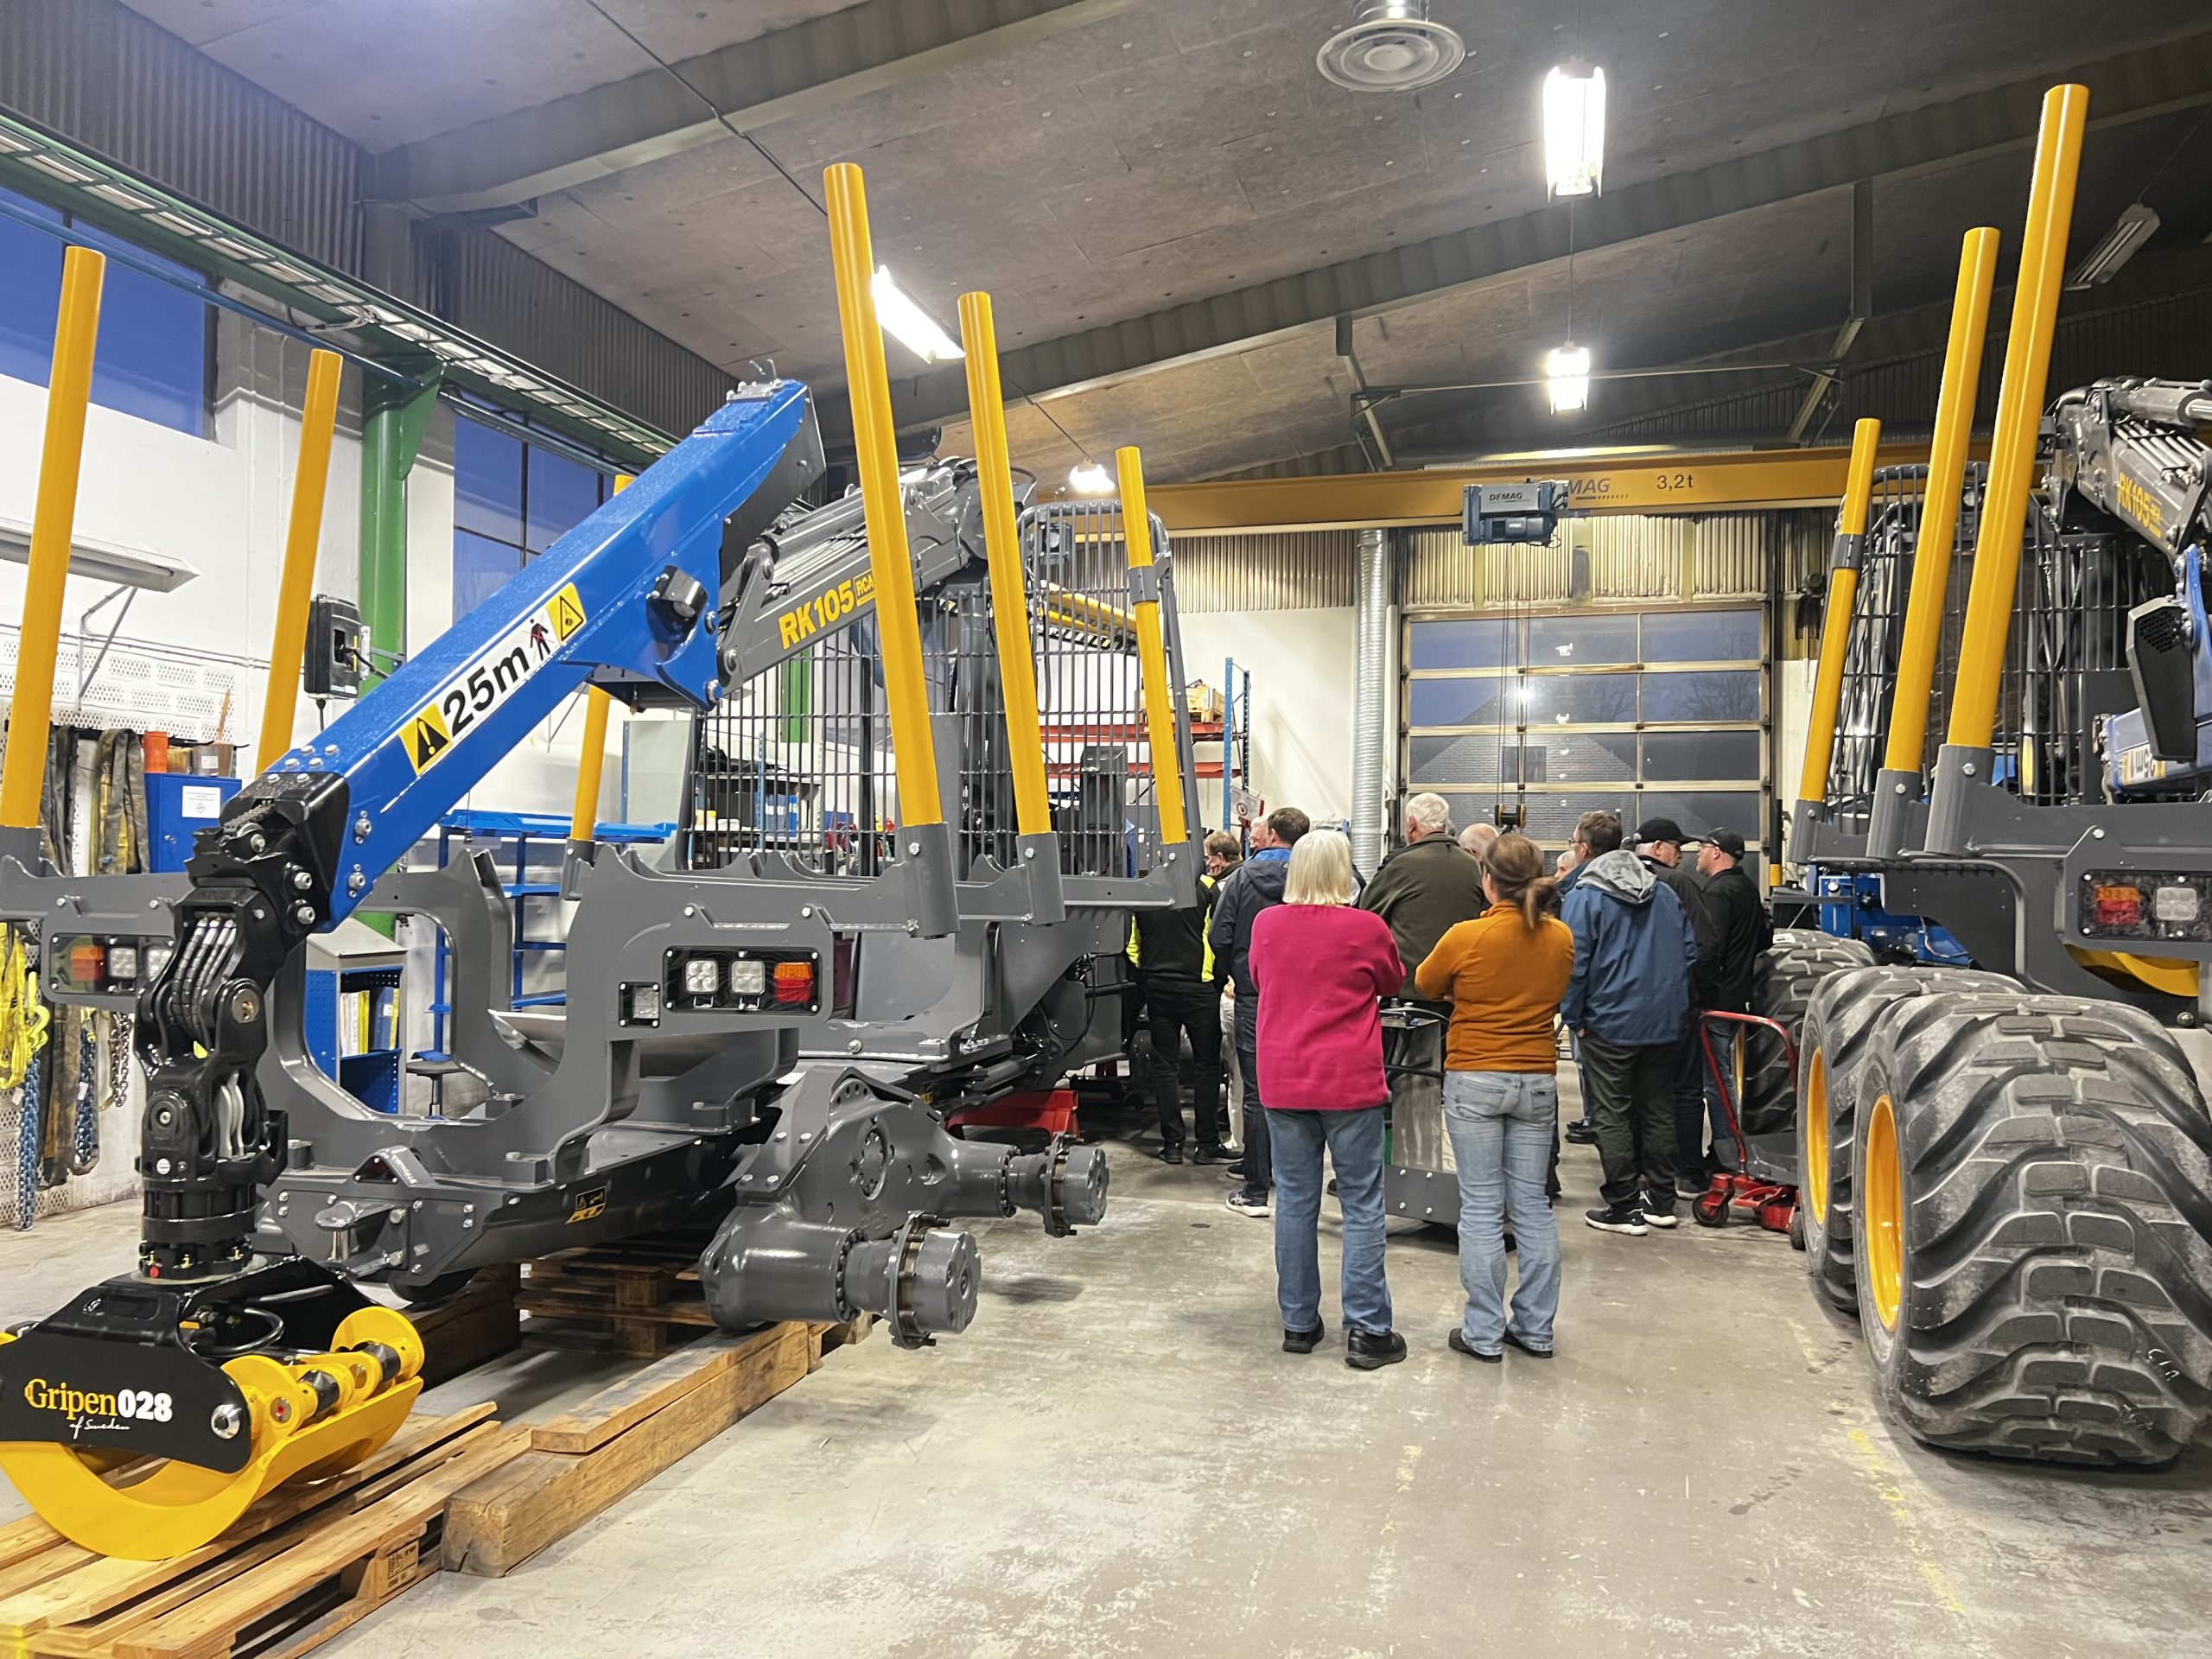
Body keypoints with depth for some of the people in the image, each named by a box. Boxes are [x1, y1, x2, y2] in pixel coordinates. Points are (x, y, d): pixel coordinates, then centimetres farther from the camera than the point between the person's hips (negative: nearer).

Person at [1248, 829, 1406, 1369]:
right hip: (1349, 1081, -3)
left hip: (1283, 1080, 4)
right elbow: (1392, 982, 10)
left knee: (1295, 1201, 10)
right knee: (1362, 1204, 5)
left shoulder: (1266, 923, 1)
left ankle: (1299, 1323, 18)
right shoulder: (1366, 928, -9)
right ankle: (1366, 1330, 8)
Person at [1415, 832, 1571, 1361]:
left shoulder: (1467, 937, -13)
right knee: (1532, 1206, 11)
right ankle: (1536, 1328, 19)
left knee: (1482, 1208, 2)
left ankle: (1484, 1333, 7)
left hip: (1475, 1082, -4)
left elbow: (1425, 984, 4)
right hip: (1538, 1080, 4)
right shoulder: (1561, 938, -1)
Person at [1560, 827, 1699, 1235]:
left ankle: (1624, 1207, 4)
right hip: (1664, 1023, 6)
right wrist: (1670, 997, 19)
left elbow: (1575, 964, -13)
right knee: (1658, 1110, 15)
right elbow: (1690, 953, 11)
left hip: (1610, 1023, -6)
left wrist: (1574, 1018, -5)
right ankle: (1661, 1201, 23)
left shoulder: (1584, 897, -9)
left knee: (1611, 1116, 2)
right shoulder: (1665, 893, 9)